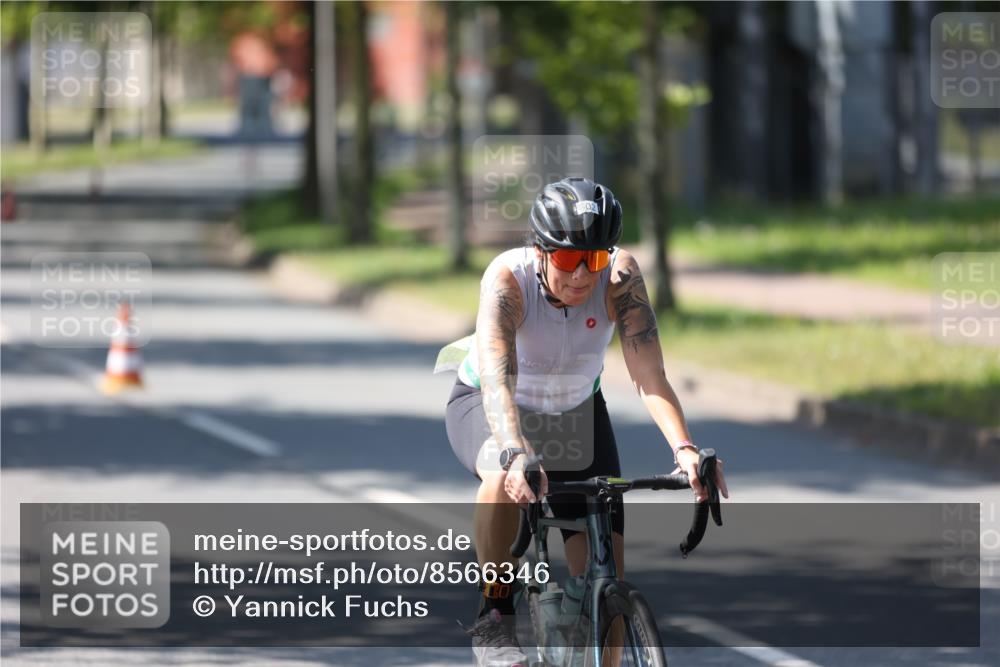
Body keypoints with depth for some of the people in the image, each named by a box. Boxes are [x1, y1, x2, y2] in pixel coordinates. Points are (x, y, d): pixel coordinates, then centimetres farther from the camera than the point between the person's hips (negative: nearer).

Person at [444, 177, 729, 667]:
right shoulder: (508, 278, -33)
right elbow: (497, 378, -46)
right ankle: (495, 617, -21)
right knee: (507, 478, -40)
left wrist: (684, 450, -51)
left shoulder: (620, 277, -26)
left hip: (576, 413, 3)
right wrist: (516, 453, -64)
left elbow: (649, 377, -34)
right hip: (484, 407, -3)